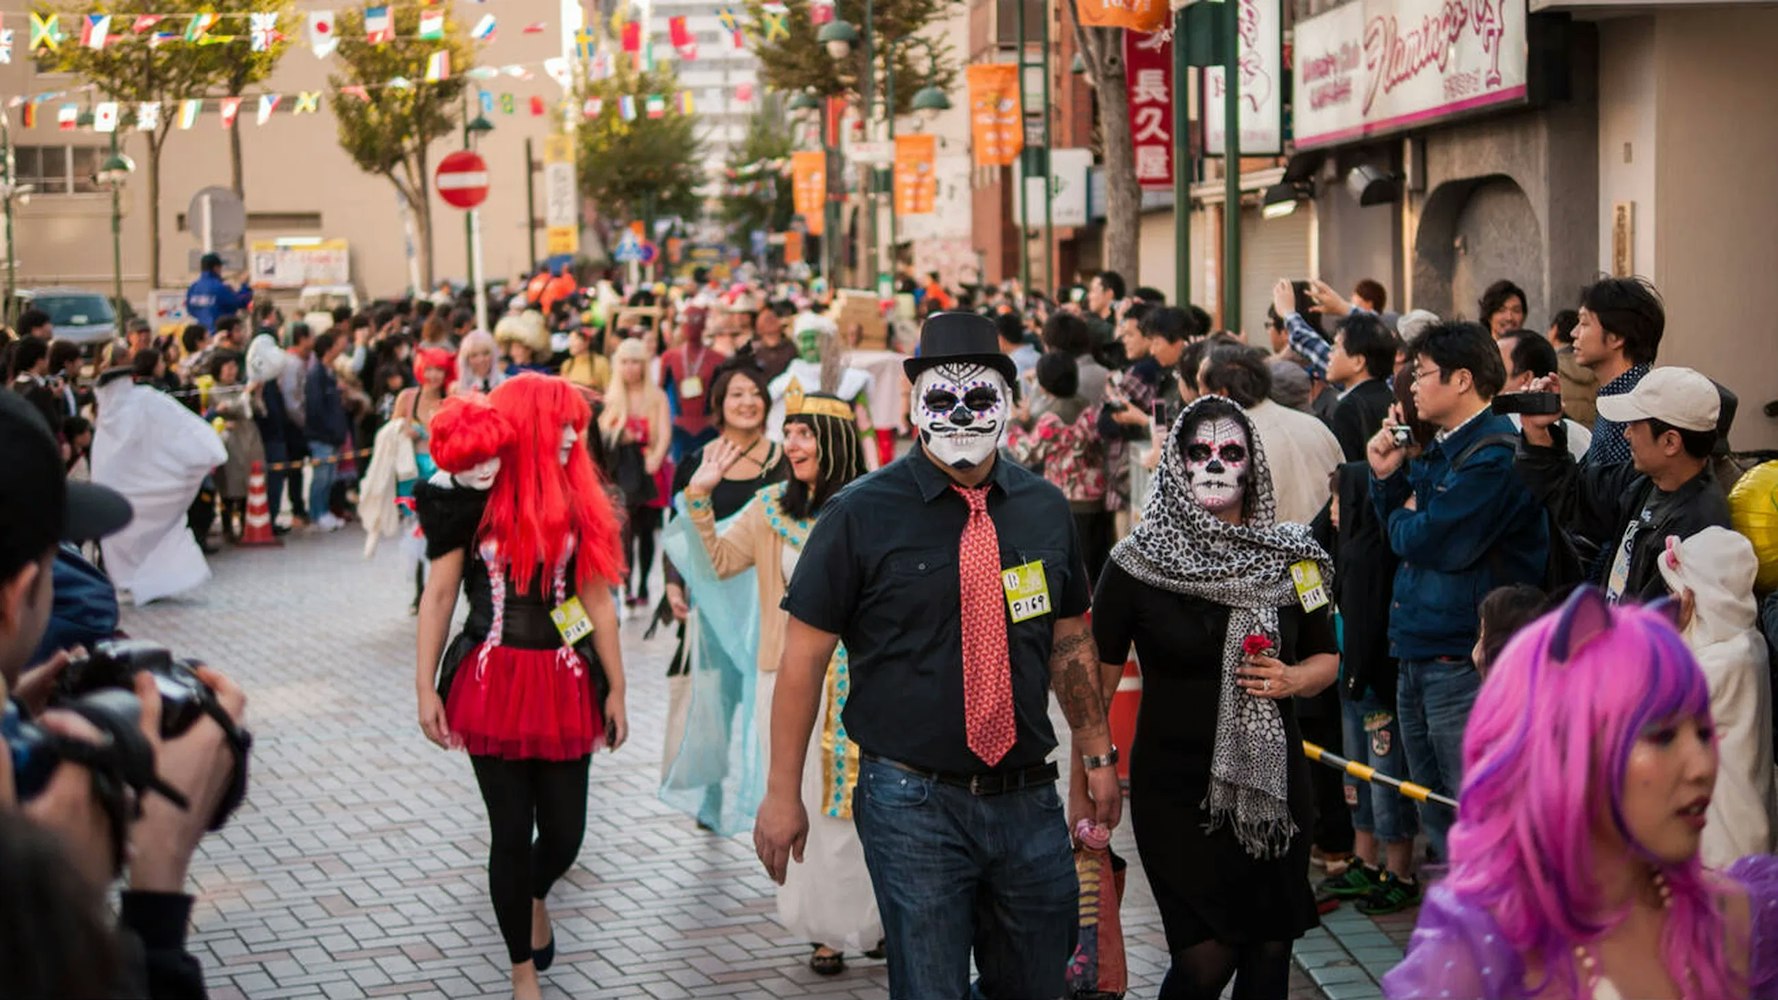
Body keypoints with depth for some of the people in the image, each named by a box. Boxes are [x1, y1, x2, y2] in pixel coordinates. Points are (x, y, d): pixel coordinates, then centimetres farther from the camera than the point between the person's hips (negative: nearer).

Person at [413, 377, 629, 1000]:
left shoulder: (577, 502, 5)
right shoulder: (475, 500, -4)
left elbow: (598, 601, 6)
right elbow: (439, 596, -3)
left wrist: (615, 689, 5)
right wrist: (425, 688, -7)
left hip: (564, 684, 3)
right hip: (493, 684, -3)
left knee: (565, 831, 3)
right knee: (511, 832, 1)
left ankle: (535, 899, 40)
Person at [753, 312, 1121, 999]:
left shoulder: (1044, 508, 6)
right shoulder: (861, 515, -7)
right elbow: (804, 656, -5)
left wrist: (1098, 754, 13)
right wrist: (784, 793, -6)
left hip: (1027, 797, 4)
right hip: (914, 804, -4)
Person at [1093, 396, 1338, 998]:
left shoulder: (1288, 558, 4)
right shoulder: (1137, 564, -6)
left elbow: (1326, 659, 15)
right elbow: (1098, 679, -4)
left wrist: (1291, 679, -7)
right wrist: (1087, 784, -9)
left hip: (1273, 783, 3)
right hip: (1178, 790, -3)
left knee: (1270, 950, 6)